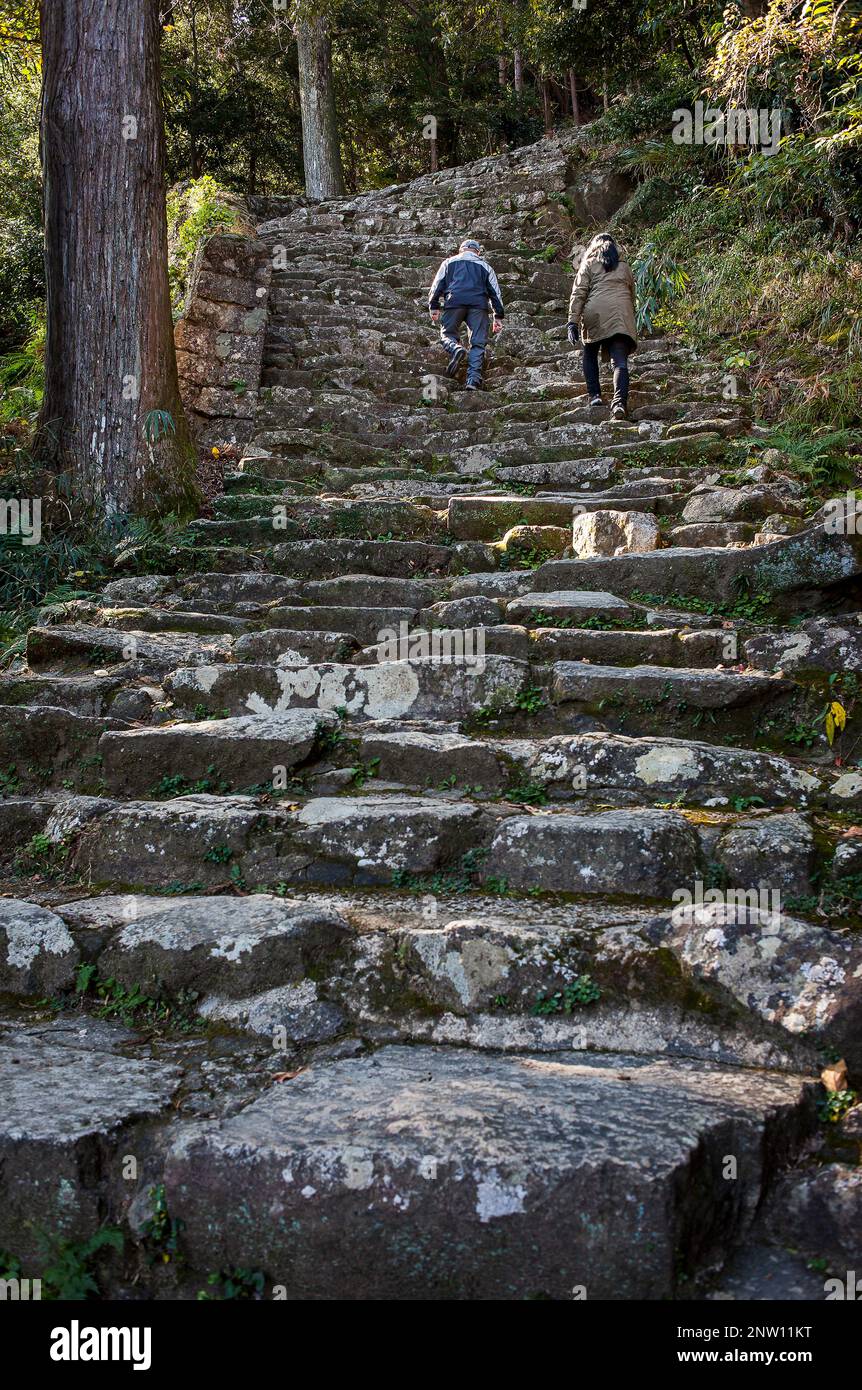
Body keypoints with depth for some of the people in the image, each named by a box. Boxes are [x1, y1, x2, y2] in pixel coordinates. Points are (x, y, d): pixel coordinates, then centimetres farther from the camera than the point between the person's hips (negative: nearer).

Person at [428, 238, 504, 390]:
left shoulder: (450, 262, 24)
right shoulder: (485, 266, 26)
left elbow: (437, 285, 14)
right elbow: (495, 292, 21)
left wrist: (434, 306, 13)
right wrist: (498, 316, 19)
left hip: (454, 301, -1)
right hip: (479, 303, 1)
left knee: (448, 333, 10)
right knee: (478, 343, -2)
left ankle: (456, 349, -24)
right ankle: (474, 378, -18)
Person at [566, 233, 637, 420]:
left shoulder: (588, 264, 15)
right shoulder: (624, 266, 23)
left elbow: (578, 293, 4)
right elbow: (632, 294, 24)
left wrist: (573, 322, 0)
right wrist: (630, 315, 35)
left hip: (595, 314, -1)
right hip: (622, 314, 1)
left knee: (590, 354, 20)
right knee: (620, 361, -7)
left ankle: (595, 395, 8)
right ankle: (620, 402, -26)